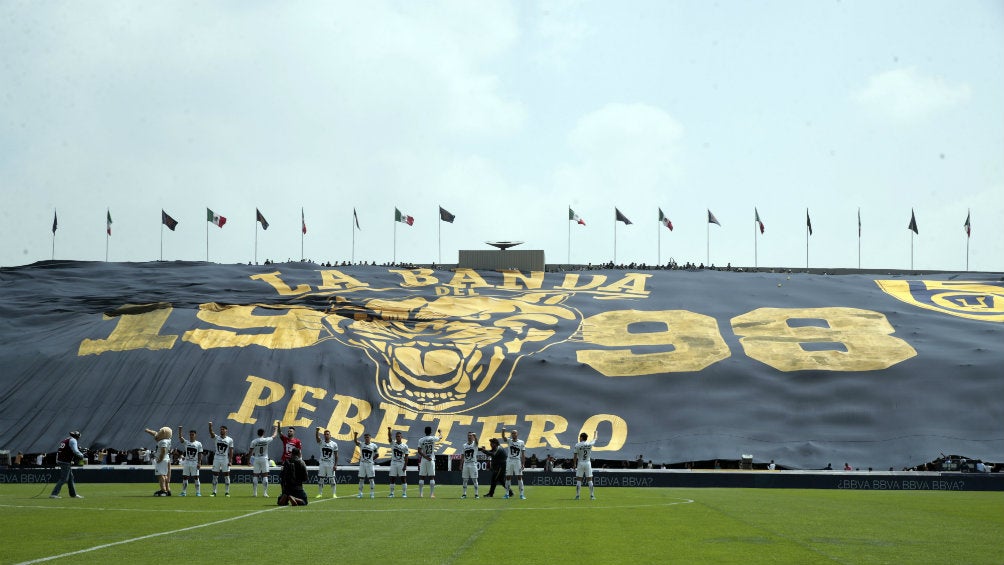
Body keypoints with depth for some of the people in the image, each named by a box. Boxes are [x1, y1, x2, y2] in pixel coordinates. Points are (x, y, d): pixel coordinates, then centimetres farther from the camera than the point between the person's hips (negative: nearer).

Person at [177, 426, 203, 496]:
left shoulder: (198, 443, 3)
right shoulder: (186, 442, 7)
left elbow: (200, 454, 0)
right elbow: (180, 438, -10)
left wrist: (199, 463, -8)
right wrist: (180, 430, -24)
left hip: (195, 463, -3)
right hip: (186, 462, 3)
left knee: (196, 478, -4)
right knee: (185, 478, 4)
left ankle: (198, 492, 0)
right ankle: (184, 492, 10)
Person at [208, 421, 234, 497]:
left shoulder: (230, 440, 1)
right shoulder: (216, 438, 4)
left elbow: (231, 451, -1)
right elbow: (211, 433, -15)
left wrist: (230, 460, -8)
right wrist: (210, 426, -34)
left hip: (225, 459, -2)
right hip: (216, 459, 2)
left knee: (226, 476, 0)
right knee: (215, 475, 3)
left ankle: (227, 492, 5)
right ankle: (214, 492, 8)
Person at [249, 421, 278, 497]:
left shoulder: (254, 441, -6)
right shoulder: (266, 440, -8)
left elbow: (250, 451, -3)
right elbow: (274, 435, 8)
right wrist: (276, 428, 24)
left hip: (256, 459, 1)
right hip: (264, 459, -1)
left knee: (255, 475, 8)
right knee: (265, 476, 2)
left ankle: (254, 493, 6)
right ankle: (265, 493, -3)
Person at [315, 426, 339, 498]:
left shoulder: (334, 444, -1)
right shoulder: (321, 442, 1)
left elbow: (336, 456, 1)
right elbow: (317, 437, -20)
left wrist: (335, 465, -6)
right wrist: (317, 431, -40)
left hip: (331, 464, -2)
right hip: (322, 463, 2)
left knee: (332, 479, -1)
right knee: (320, 479, 3)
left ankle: (334, 494, 5)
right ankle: (320, 493, 12)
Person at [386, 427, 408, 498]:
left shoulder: (405, 446, -1)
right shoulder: (393, 443, 4)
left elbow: (406, 457, -2)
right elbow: (389, 437, -14)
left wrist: (405, 465, -10)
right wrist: (389, 430, -33)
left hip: (401, 464, -2)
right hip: (393, 463, 2)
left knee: (403, 479, -2)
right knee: (392, 479, 3)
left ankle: (404, 493, 2)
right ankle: (391, 493, 10)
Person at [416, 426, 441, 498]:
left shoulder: (421, 440, -1)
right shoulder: (433, 438, -2)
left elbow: (419, 451, -10)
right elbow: (440, 438, 20)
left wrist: (425, 456, -11)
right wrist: (440, 432, 40)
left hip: (423, 460, 1)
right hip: (431, 460, -1)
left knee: (421, 477, 6)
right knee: (432, 477, 2)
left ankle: (420, 494, 4)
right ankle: (431, 494, -1)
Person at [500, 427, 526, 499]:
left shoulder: (521, 442, 1)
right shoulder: (509, 441, 4)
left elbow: (523, 454, 1)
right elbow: (504, 438, -18)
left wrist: (523, 464, -5)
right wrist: (503, 432, -38)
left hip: (517, 461, -2)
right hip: (509, 461, 2)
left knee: (519, 477, -5)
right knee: (508, 477, 5)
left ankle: (521, 494, -4)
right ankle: (507, 494, 13)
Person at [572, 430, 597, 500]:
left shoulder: (577, 445, -7)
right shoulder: (590, 444, -1)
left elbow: (575, 456, -5)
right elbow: (594, 440, 22)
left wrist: (574, 464, 4)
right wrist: (595, 433, 41)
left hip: (580, 463, -2)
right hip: (588, 463, 2)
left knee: (578, 480, 2)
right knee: (589, 480, 4)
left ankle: (577, 495, -1)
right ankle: (592, 496, 2)